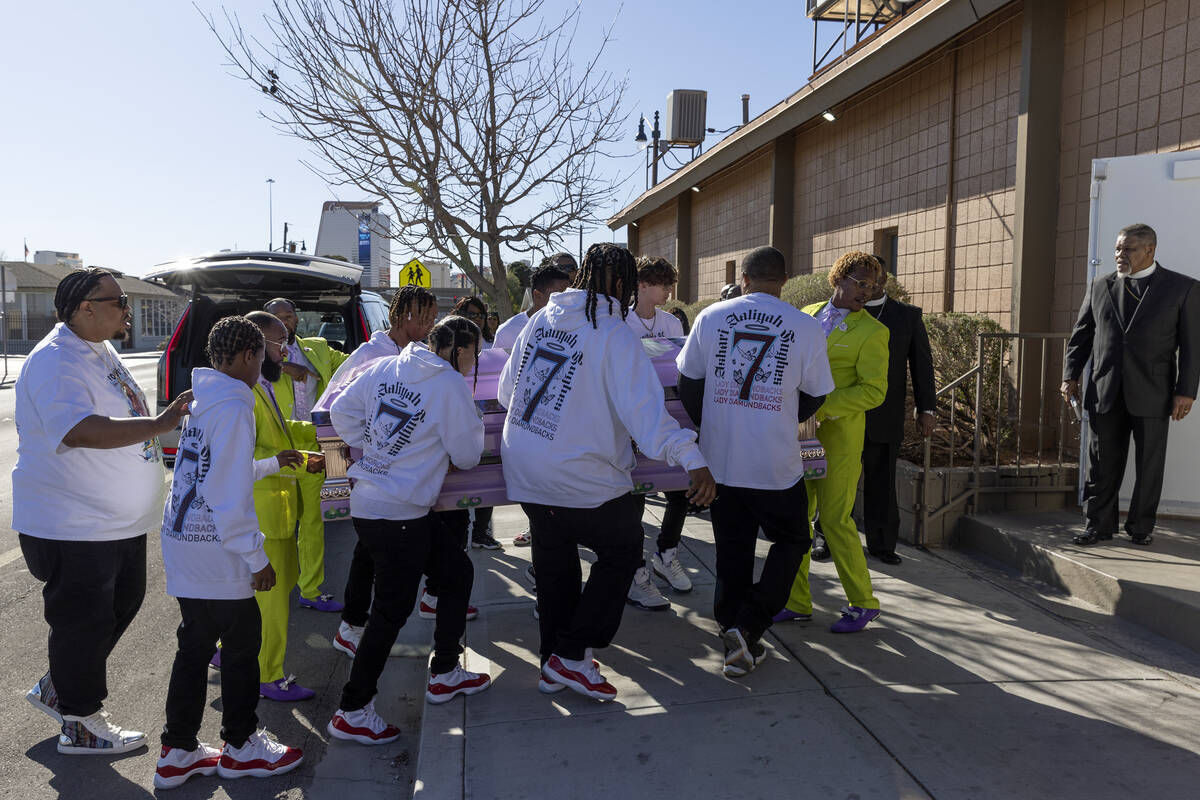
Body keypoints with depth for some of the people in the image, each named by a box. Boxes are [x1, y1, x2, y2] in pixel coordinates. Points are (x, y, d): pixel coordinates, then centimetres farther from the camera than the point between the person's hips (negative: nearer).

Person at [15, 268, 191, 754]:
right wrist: (162, 422, -38)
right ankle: (80, 726, 24)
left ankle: (55, 689, 39)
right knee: (83, 622, 5)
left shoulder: (101, 351, 10)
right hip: (73, 529, -10)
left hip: (119, 521, 10)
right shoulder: (55, 362, -22)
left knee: (121, 605, 21)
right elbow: (82, 431, -38)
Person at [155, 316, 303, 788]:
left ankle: (178, 751, 26)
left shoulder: (200, 399, 11)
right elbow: (229, 495, -22)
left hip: (183, 543, 9)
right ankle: (241, 748, 23)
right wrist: (257, 558, -16)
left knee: (195, 645, 17)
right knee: (241, 644, 7)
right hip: (216, 552, -9)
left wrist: (272, 463, 32)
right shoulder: (234, 405, -18)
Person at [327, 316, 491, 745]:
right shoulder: (451, 385, -13)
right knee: (392, 611, 2)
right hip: (398, 513, -9)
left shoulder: (383, 367, 6)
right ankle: (351, 713, 15)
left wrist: (373, 447, 13)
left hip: (367, 500, 9)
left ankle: (444, 673, 32)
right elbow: (465, 456, -6)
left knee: (457, 571, 20)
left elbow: (341, 411, 7)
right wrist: (474, 430, 14)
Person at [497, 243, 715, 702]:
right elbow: (644, 408, -24)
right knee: (622, 550, 14)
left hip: (523, 472, 7)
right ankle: (572, 656, 14)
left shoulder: (540, 319, 5)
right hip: (582, 480, -6)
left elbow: (505, 392, 15)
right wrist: (692, 459, -27)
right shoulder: (613, 335, -14)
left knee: (553, 556, 21)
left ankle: (553, 659, 33)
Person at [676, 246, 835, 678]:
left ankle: (736, 638, 23)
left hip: (719, 461, 2)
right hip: (777, 464, -2)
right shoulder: (805, 327, -4)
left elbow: (688, 382, 4)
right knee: (790, 543, 16)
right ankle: (749, 626, 2)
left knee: (732, 549, 15)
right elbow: (814, 396, 4)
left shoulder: (711, 317, -1)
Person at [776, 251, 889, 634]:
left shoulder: (872, 332, -4)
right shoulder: (807, 315, 12)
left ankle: (862, 604, 17)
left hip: (838, 437, -5)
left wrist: (820, 407, -20)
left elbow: (873, 390, -12)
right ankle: (796, 602, 20)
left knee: (835, 520, -2)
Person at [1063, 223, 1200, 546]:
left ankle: (1141, 527, 20)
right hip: (1105, 392, 2)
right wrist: (1070, 376, 3)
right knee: (1102, 465, 6)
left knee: (1149, 465, 7)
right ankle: (1098, 525, 15)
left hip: (1151, 394, -2)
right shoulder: (1099, 287, 10)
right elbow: (1080, 335, 12)